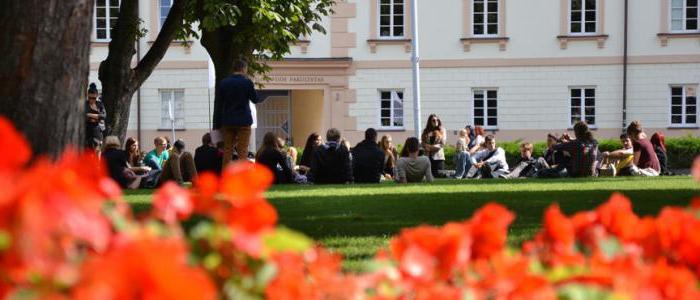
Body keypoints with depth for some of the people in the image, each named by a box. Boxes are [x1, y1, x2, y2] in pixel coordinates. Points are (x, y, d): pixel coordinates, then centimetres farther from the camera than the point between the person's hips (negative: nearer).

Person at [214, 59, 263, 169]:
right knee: (242, 151, -2)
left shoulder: (223, 83, 5)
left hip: (227, 122, 4)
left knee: (227, 150, 8)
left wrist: (217, 125, 8)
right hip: (243, 122, -4)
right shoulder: (247, 82, -8)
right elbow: (255, 99, 3)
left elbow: (218, 105, 5)